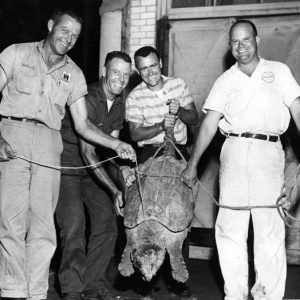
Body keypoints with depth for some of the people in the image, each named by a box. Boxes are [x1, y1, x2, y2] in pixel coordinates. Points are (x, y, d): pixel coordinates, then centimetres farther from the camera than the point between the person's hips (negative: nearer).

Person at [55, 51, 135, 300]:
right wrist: (114, 189, -33)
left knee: (107, 222, 2)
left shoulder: (119, 105, 4)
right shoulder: (87, 99, -24)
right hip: (68, 165, -8)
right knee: (74, 225, -17)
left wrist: (123, 167, -14)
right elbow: (87, 153, -28)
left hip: (93, 168, 8)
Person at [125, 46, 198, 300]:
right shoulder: (134, 97, 0)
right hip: (149, 156, -2)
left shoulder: (179, 85, 7)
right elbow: (135, 134, -5)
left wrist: (179, 111, -12)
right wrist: (161, 126, -19)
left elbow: (194, 119, 9)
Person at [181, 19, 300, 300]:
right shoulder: (225, 80, 16)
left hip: (268, 152, -2)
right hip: (234, 151, 2)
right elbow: (209, 124, 12)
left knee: (269, 229, -5)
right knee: (229, 227, -2)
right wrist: (192, 164, 7)